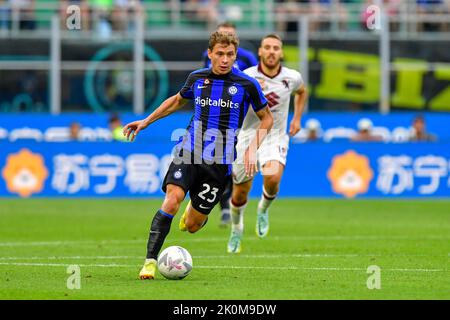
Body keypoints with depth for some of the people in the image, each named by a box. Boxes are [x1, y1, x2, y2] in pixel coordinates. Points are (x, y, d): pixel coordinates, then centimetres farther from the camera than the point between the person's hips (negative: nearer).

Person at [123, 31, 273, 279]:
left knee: (192, 226, 2)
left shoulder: (247, 85, -2)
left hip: (220, 162, -1)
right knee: (172, 200, -25)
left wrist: (252, 149, -3)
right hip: (189, 151, 1)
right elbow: (177, 101, 27)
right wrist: (145, 122, 25)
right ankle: (150, 261, -21)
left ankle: (193, 212, 41)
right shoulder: (197, 78, 6)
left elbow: (267, 118, 10)